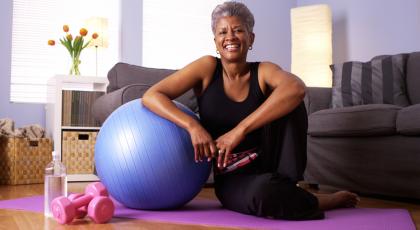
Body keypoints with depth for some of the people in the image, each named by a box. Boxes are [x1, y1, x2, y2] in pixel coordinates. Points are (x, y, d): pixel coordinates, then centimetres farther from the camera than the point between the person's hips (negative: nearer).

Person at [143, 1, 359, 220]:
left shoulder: (263, 71, -5)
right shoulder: (207, 68, -4)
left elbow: (297, 88, -29)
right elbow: (151, 96, -12)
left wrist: (240, 130, -37)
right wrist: (193, 126, -28)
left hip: (267, 167, 1)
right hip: (231, 179, -1)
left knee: (288, 100, -22)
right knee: (264, 192, -37)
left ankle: (284, 184, -14)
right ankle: (320, 201, -6)